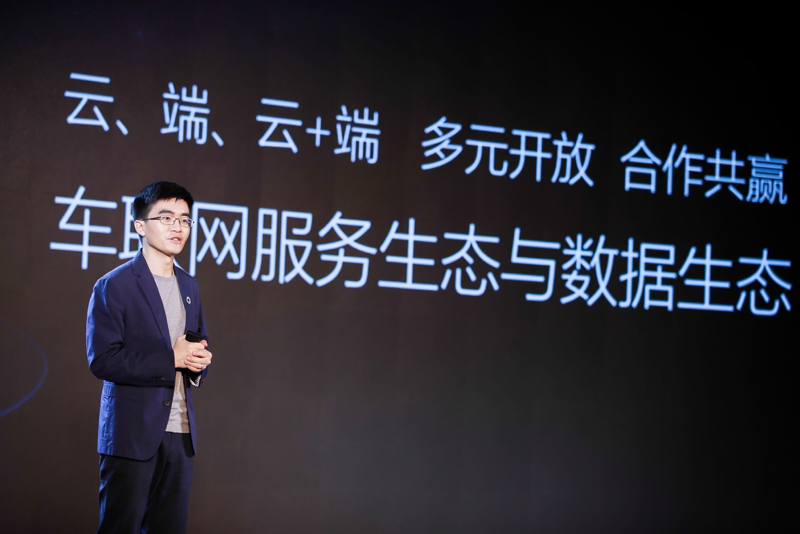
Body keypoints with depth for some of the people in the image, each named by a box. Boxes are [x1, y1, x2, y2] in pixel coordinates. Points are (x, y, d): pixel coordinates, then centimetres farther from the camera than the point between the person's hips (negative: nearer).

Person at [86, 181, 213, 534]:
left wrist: (198, 361, 0)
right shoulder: (114, 287, -7)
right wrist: (171, 359, -17)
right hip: (132, 434, -6)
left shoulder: (188, 286, 15)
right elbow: (102, 360, -15)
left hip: (180, 434, 6)